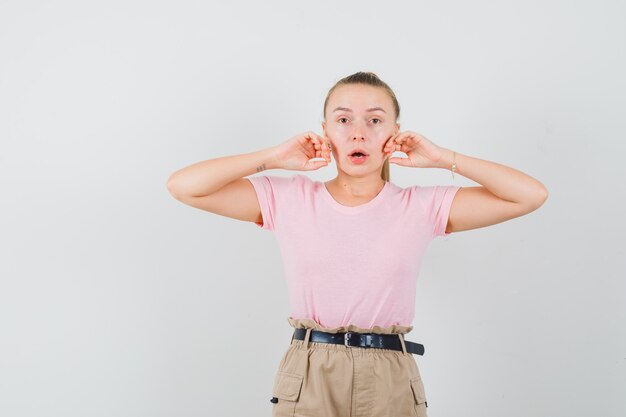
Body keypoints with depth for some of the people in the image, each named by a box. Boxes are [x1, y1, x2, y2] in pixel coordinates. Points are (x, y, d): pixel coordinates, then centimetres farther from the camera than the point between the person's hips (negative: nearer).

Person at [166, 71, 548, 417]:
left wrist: (443, 158, -5)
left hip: (391, 383, 1)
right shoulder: (290, 200, 0)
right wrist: (275, 158, -7)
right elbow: (183, 186, -5)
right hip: (307, 380, 0)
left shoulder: (422, 206, 0)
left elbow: (532, 195, -3)